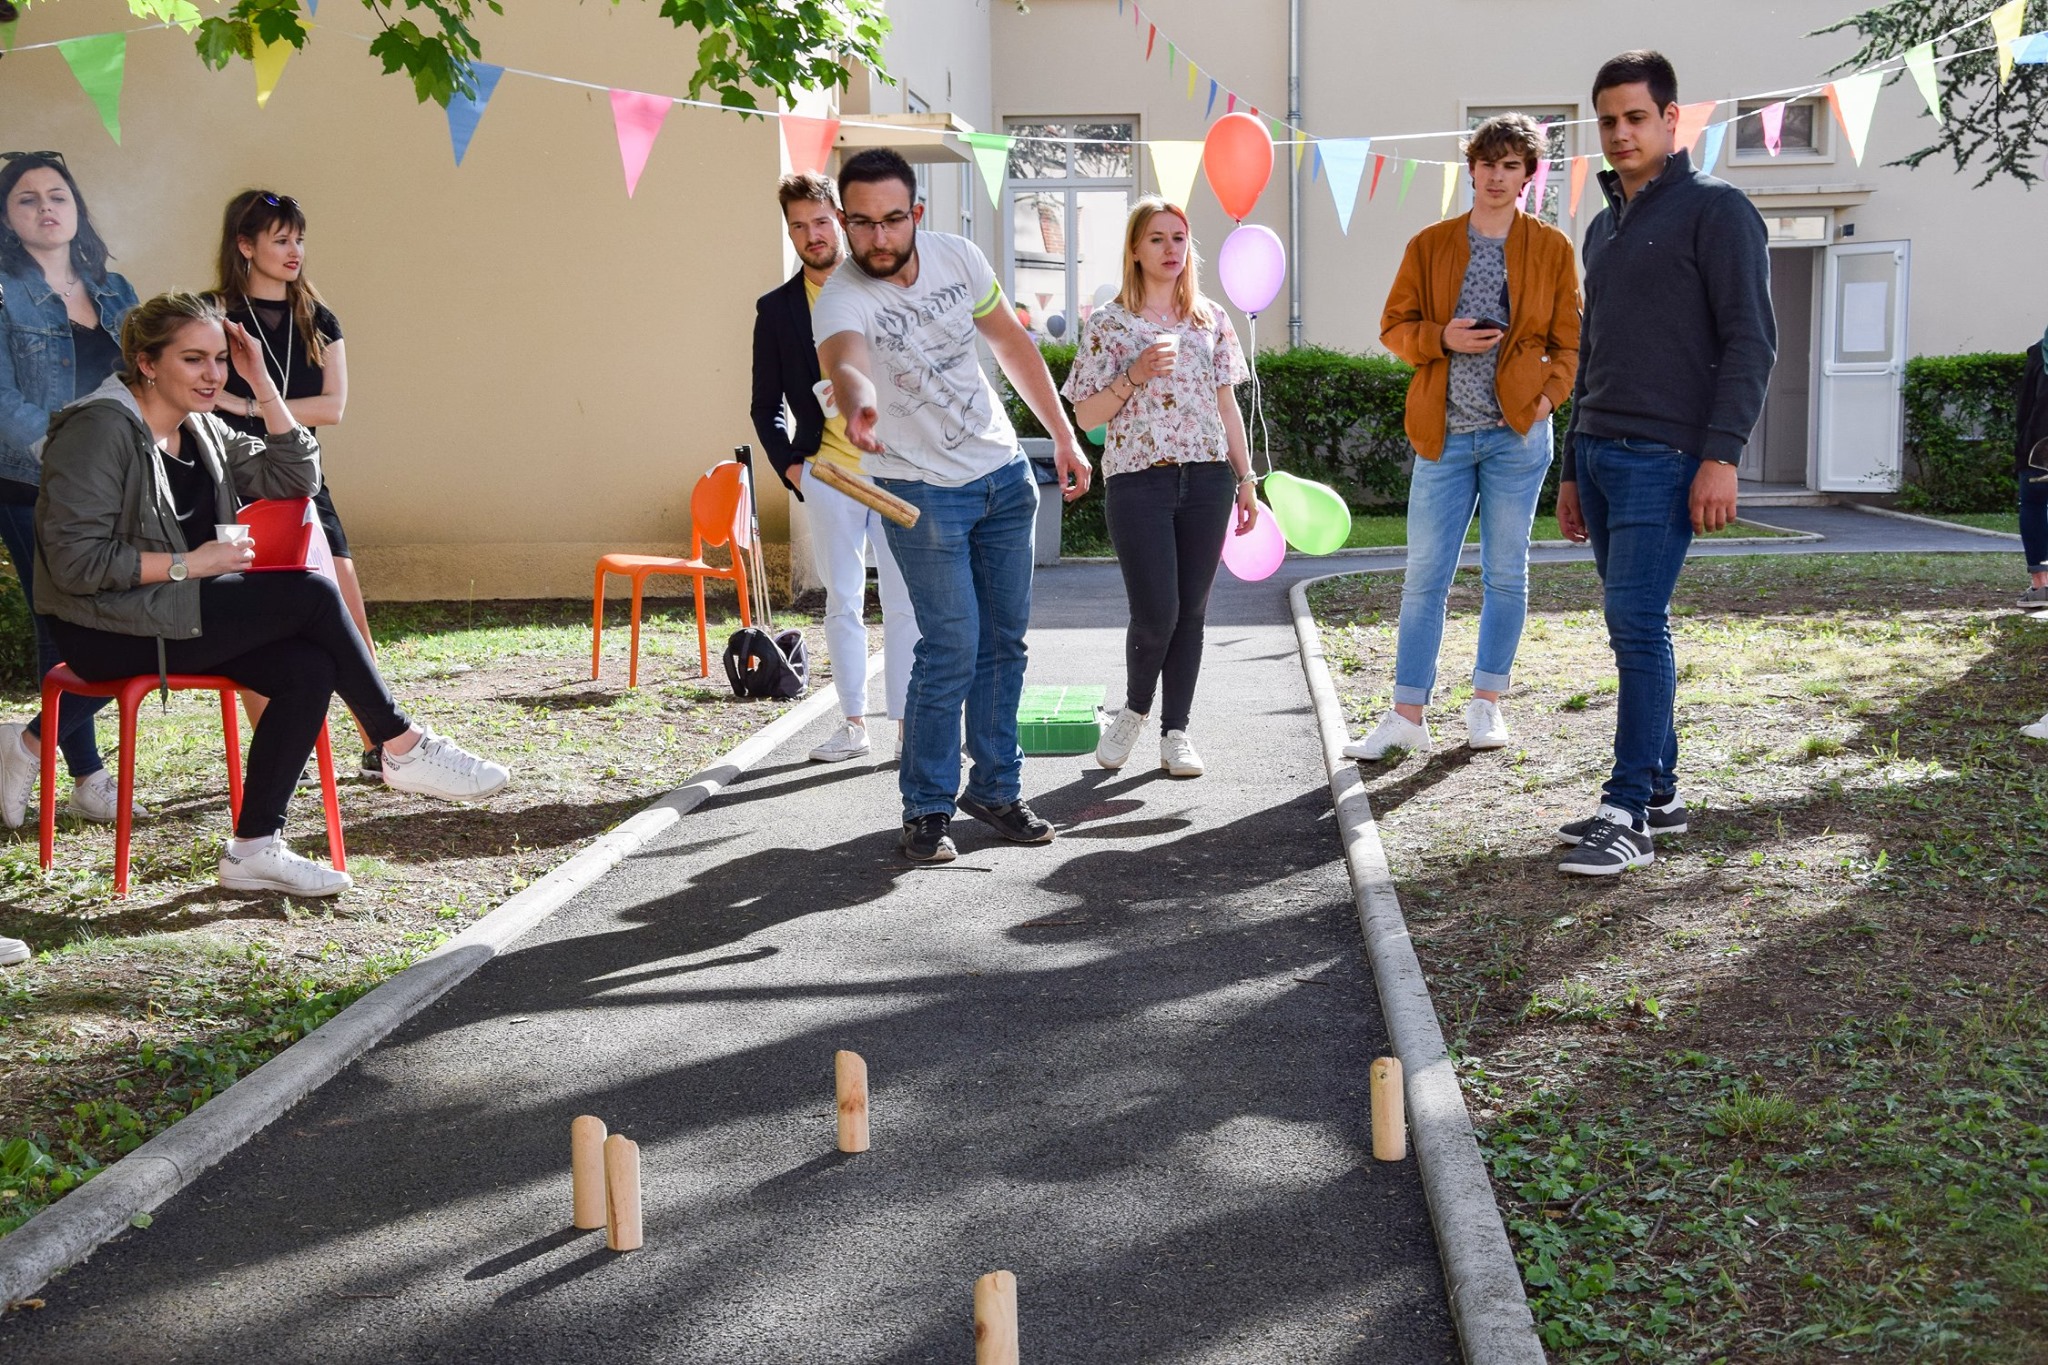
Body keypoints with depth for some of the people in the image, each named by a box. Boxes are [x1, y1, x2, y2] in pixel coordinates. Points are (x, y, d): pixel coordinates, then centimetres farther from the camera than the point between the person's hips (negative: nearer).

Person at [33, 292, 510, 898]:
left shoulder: (201, 429, 12)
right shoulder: (100, 430, -13)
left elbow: (295, 478, 7)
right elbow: (74, 562, -19)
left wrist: (261, 382, 1)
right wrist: (188, 564, -18)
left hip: (178, 611, 8)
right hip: (109, 632, -8)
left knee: (311, 667, -19)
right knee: (311, 594, -20)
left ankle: (254, 847, -15)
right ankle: (403, 748, -6)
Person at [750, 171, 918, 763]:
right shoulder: (777, 308, 7)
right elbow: (767, 405, 13)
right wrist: (789, 467, 1)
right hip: (827, 475, 1)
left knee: (904, 605, -1)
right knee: (842, 604, 6)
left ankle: (907, 725, 5)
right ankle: (854, 724, 14)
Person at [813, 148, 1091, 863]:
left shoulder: (957, 256, -7)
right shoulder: (841, 300, -24)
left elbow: (1012, 344, 7)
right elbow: (846, 360, -47)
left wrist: (1064, 436, 6)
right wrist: (858, 405, -70)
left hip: (1005, 472, 5)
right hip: (924, 491, -5)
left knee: (1005, 638, 10)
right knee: (951, 649, -11)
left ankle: (996, 786, 25)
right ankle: (927, 806, 5)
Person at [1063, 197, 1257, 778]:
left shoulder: (1211, 318, 11)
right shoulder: (1108, 322, 1)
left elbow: (1227, 405, 15)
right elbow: (1086, 414, -1)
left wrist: (1246, 478, 11)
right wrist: (1135, 375, -15)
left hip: (1206, 479, 4)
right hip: (1138, 480, -4)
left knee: (1191, 611, 5)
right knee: (1156, 613, -9)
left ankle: (1175, 730, 14)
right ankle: (1134, 710, 19)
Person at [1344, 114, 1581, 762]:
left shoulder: (1551, 247, 6)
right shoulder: (1430, 245, 9)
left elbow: (1570, 339, 6)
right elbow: (1394, 326, 9)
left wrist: (1549, 394, -11)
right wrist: (1441, 337, -10)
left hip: (1517, 432, -1)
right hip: (1443, 434, 1)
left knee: (1505, 573, 6)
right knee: (1424, 577, 0)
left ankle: (1486, 703, 18)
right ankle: (1407, 717, 3)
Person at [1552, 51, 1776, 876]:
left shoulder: (1715, 210, -3)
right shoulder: (1604, 227, 20)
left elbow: (1750, 340, -9)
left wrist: (1722, 455, -18)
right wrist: (1572, 471, 21)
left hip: (1665, 457, -7)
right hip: (1600, 454, 8)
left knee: (1637, 621, -13)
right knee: (1631, 625, 8)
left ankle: (1629, 814, -10)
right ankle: (1659, 793, 15)